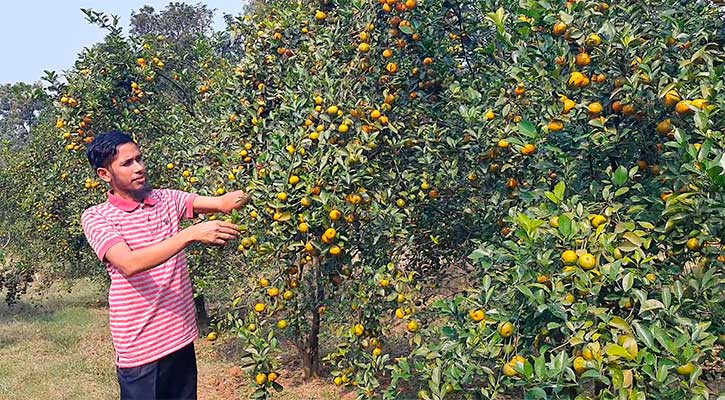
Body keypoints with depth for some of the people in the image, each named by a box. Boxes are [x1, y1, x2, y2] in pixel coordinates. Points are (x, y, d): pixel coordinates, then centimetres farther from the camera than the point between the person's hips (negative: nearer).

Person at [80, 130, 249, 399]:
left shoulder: (167, 200, 6)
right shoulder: (96, 217, -8)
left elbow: (219, 203, -6)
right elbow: (129, 263, -26)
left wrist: (239, 198, -30)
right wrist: (191, 233, -34)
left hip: (182, 338, 5)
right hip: (140, 349, -4)